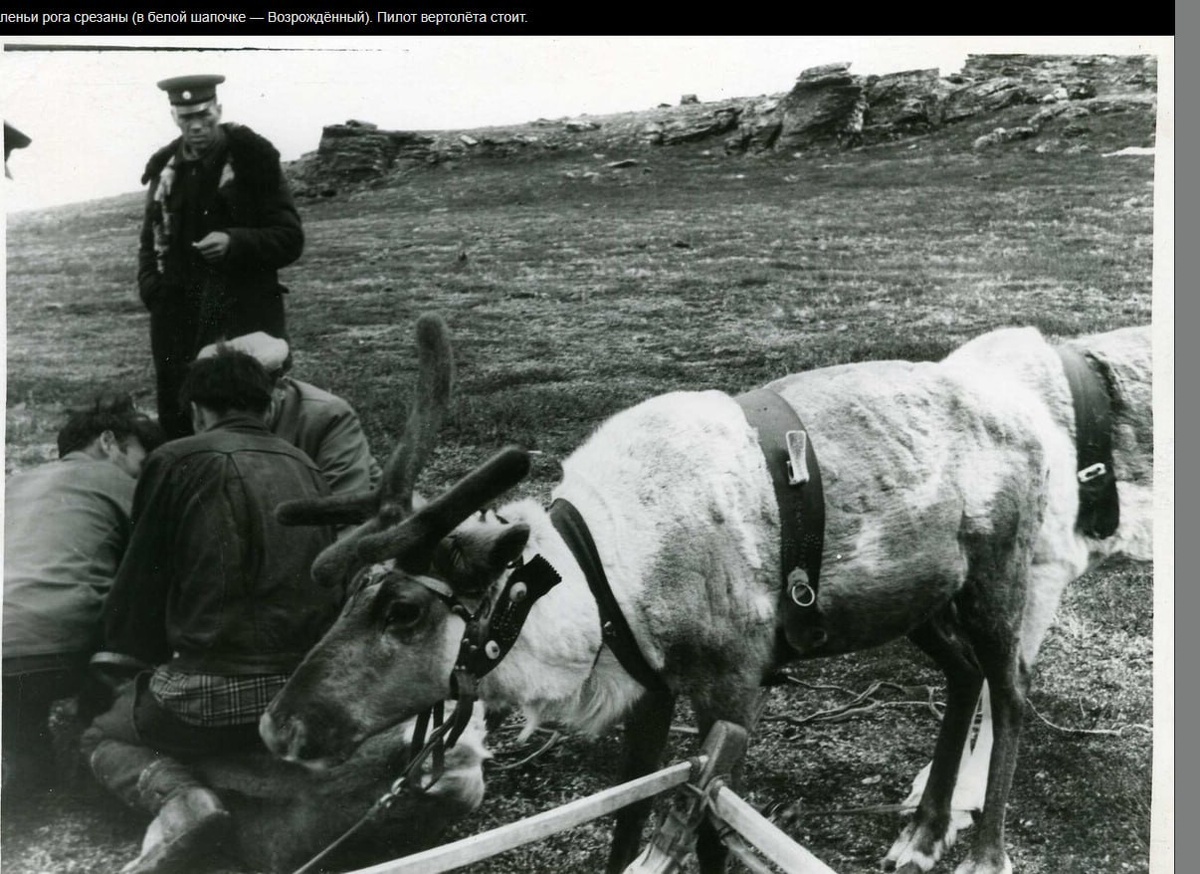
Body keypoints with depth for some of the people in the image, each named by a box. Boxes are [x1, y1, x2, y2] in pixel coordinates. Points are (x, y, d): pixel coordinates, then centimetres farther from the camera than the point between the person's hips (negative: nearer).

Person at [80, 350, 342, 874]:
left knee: (102, 736, 23)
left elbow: (141, 577, 8)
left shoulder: (176, 461, -2)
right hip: (314, 690, 6)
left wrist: (126, 654, 28)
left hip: (219, 692, -5)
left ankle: (177, 799, -10)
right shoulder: (304, 467, 12)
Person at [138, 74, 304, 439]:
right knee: (176, 428, 5)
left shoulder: (254, 159, -2)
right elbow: (150, 240, 22)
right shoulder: (165, 167, 11)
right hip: (178, 321, 4)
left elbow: (290, 239, -3)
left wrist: (235, 242, -19)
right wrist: (152, 289, 4)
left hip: (244, 318, -4)